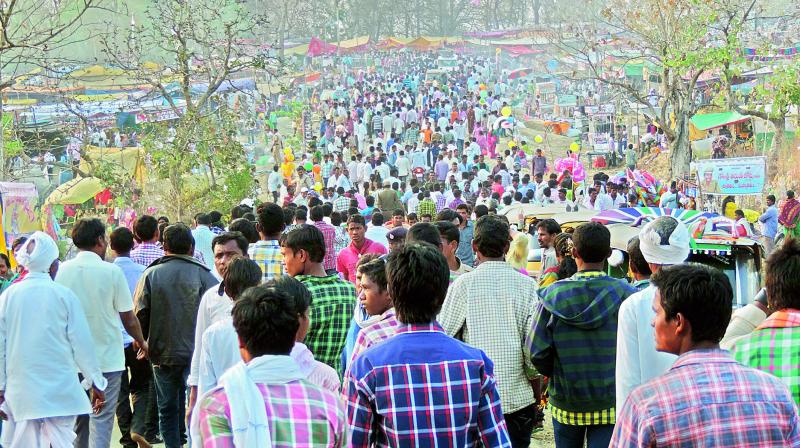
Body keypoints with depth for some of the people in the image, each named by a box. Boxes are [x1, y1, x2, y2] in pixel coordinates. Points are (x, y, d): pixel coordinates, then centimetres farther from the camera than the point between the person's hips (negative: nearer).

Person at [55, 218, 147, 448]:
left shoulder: (62, 271, -2)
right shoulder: (111, 271, -11)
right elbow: (128, 317, -5)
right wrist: (141, 342, 14)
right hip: (107, 358, -4)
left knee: (78, 418, 16)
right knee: (102, 419, -1)